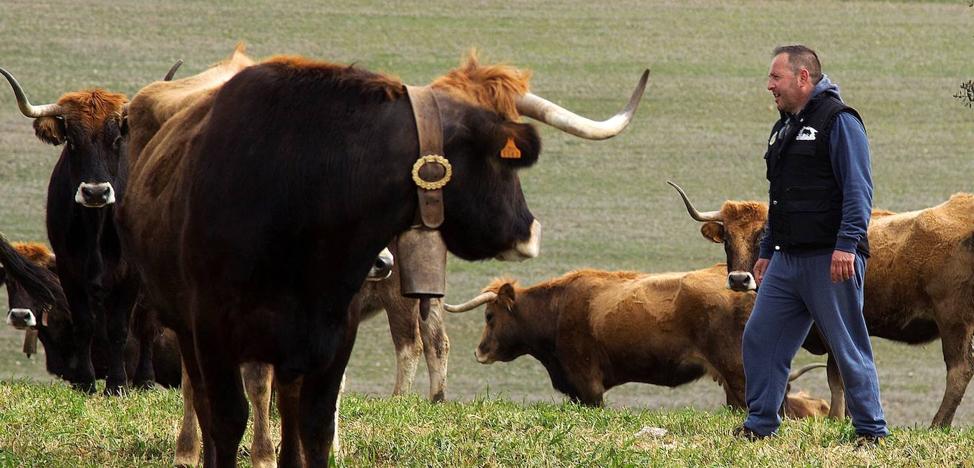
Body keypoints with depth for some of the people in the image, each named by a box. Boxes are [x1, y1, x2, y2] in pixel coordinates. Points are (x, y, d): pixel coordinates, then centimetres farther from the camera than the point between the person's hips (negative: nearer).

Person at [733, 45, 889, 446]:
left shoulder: (838, 121, -8)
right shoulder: (786, 127, 20)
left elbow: (858, 189, -16)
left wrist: (847, 245, -24)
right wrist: (766, 251, 25)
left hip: (830, 261, -9)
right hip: (787, 261, 9)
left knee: (848, 348, -4)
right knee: (760, 339, 5)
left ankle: (871, 433, 3)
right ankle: (760, 423, 13)